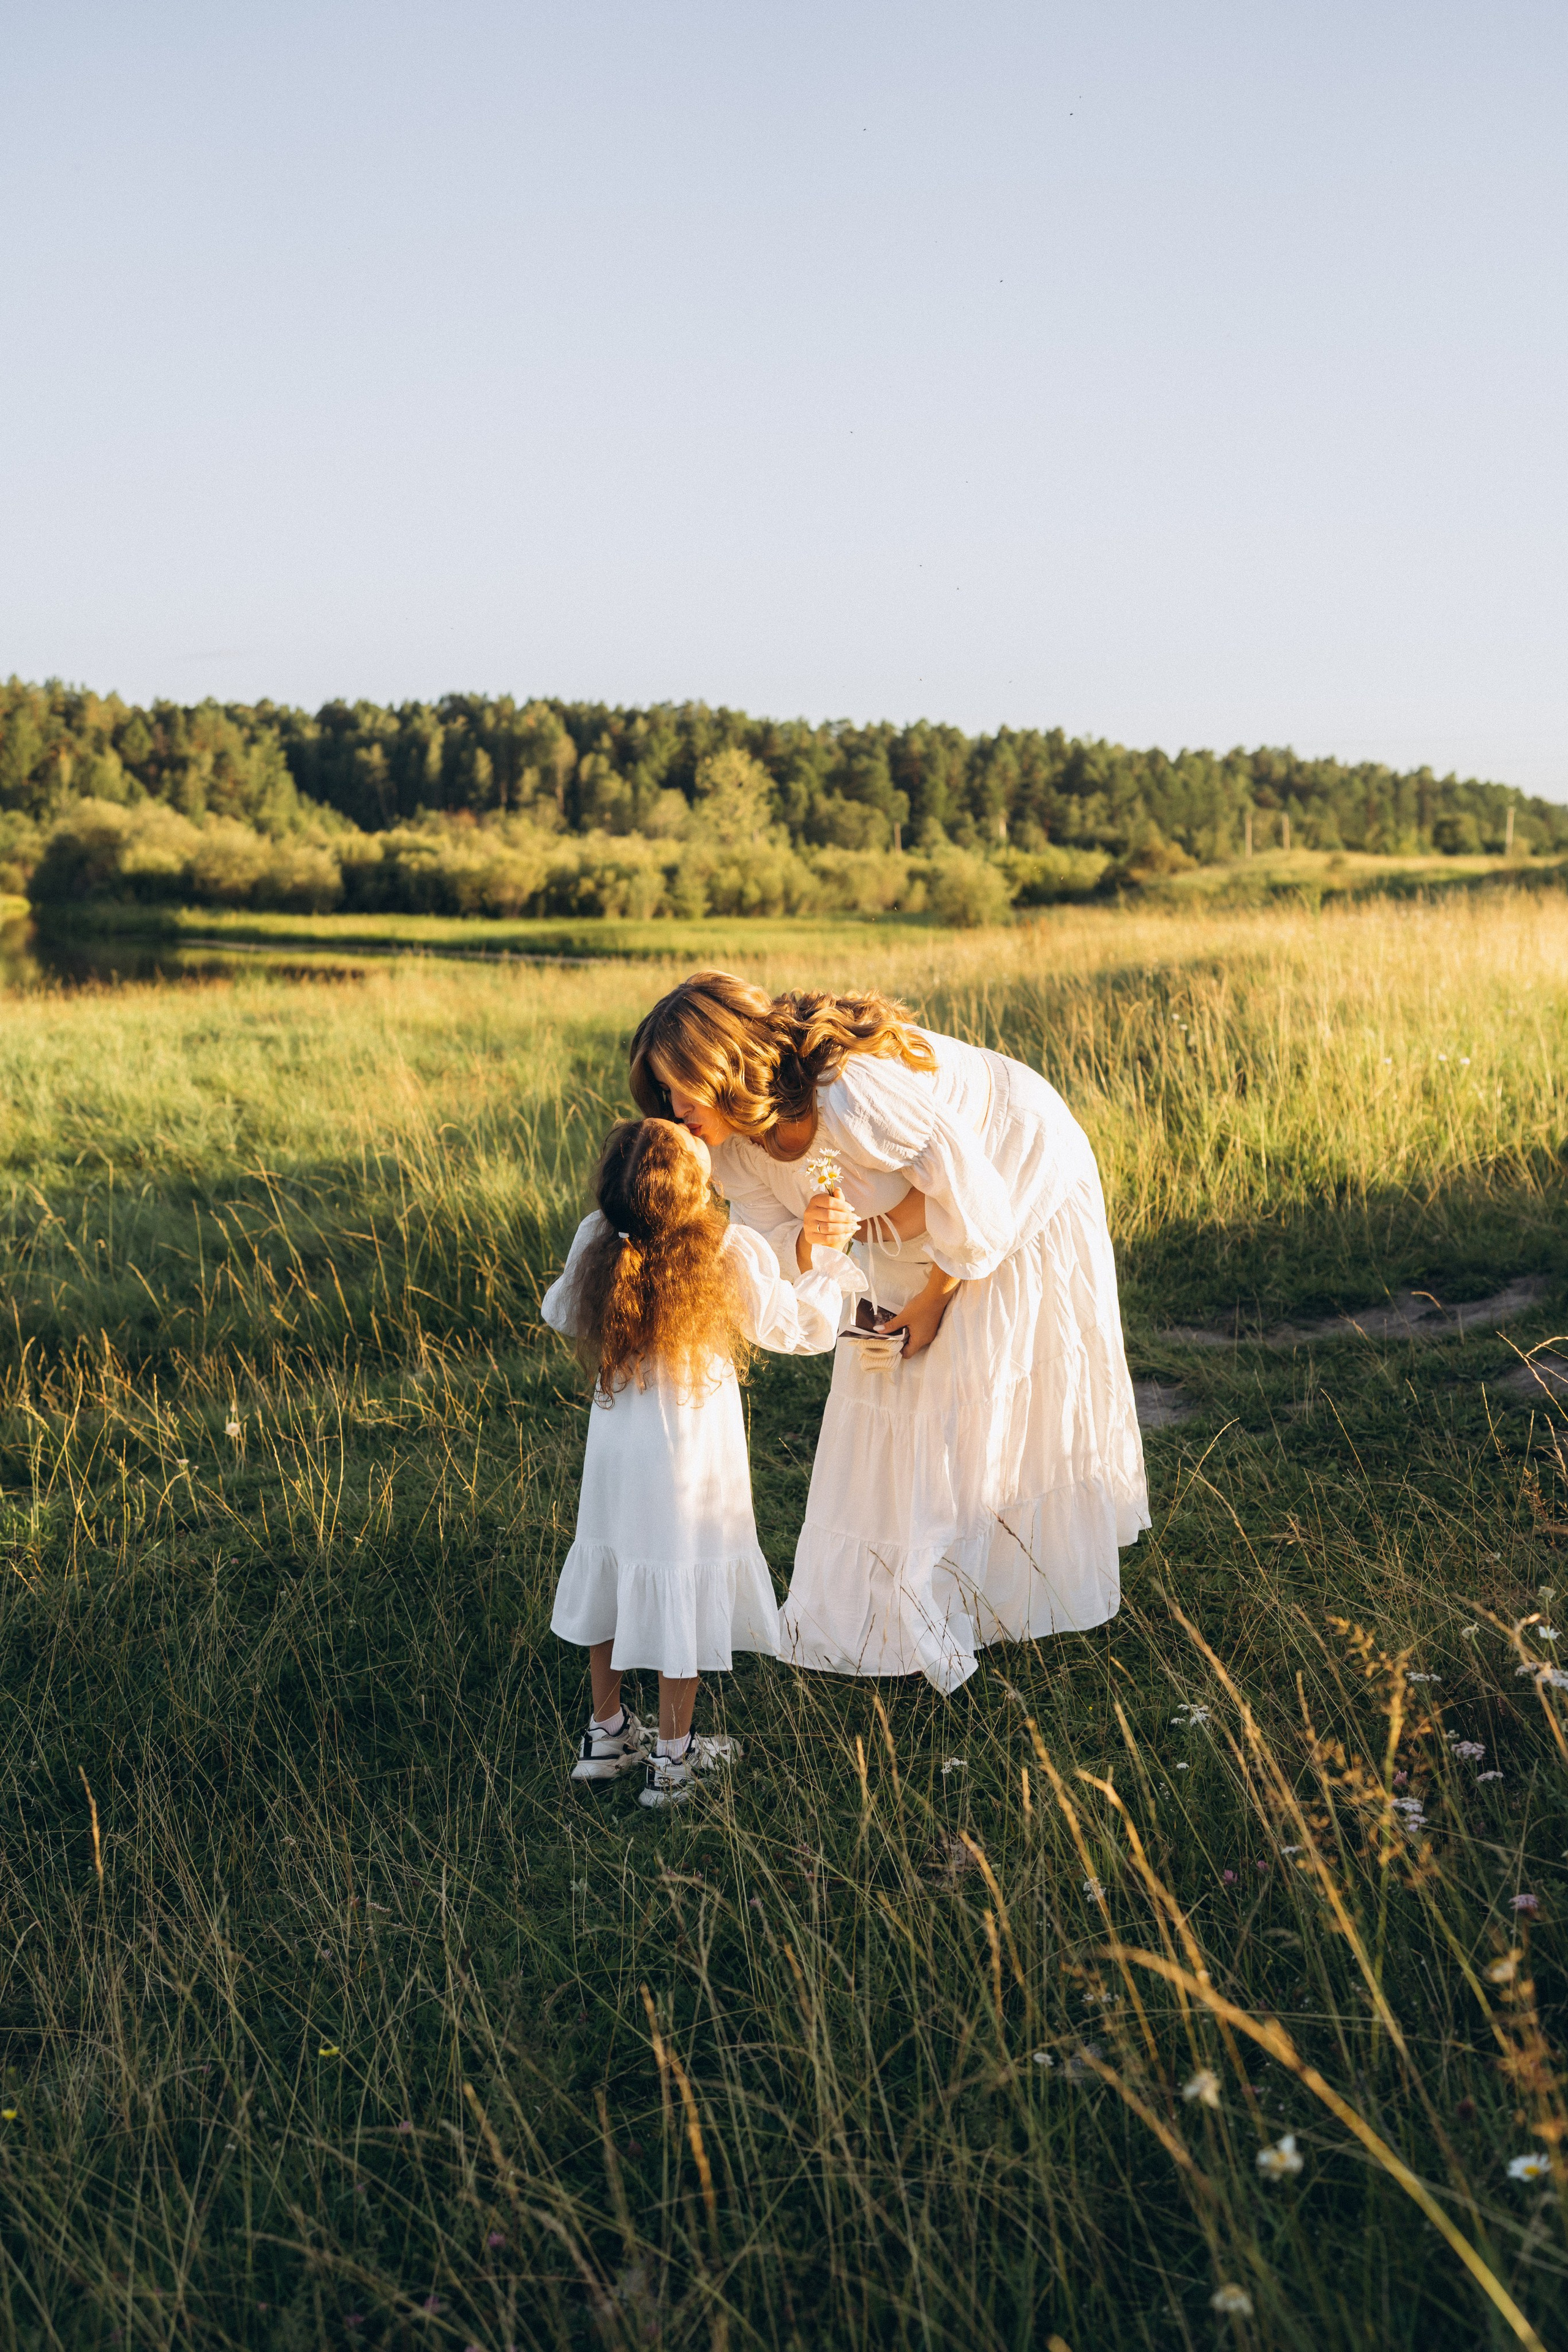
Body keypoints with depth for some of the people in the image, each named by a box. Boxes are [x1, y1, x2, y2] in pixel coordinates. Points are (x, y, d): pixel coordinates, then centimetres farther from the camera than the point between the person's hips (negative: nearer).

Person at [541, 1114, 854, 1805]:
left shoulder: (596, 1241, -11)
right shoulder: (730, 1252, -21)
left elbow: (559, 1314, 7)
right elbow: (791, 1327, -7)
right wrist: (831, 1275, 11)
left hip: (615, 1443, 4)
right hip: (691, 1457, -4)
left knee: (614, 1574, 19)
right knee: (683, 1588, 8)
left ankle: (605, 1734, 32)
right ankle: (673, 1757, 20)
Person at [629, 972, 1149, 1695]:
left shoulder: (854, 1097, -42)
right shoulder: (735, 1148, -17)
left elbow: (975, 1196, -32)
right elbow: (774, 1248, -8)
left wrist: (932, 1301, -17)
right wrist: (812, 1239, -33)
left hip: (1017, 1181, -7)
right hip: (919, 1222, 7)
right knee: (882, 1388, 6)